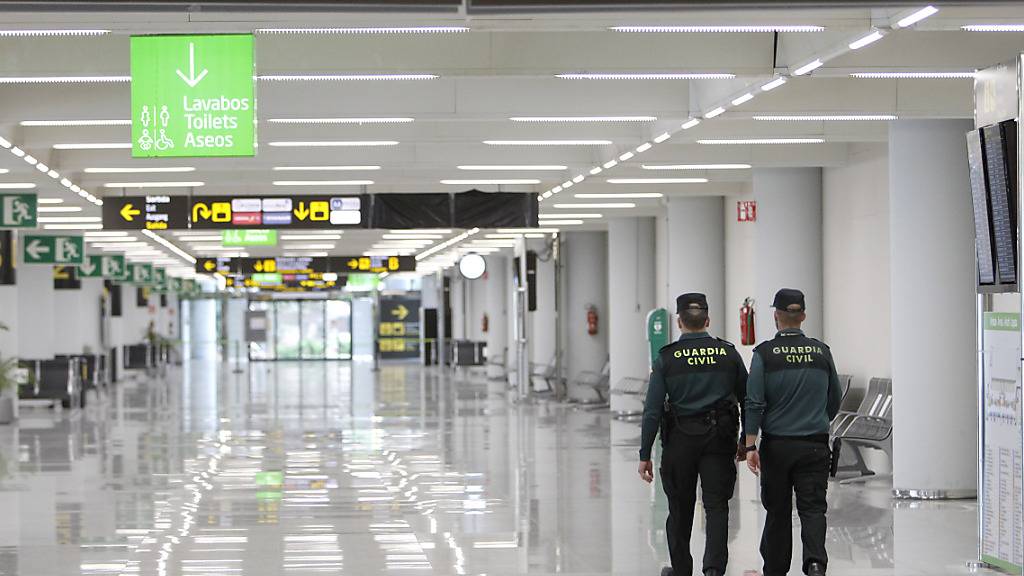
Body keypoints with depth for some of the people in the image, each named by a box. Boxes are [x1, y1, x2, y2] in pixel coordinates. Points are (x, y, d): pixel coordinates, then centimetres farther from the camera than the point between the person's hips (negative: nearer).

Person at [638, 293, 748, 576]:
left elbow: (652, 410, -6)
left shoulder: (667, 358, -4)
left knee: (680, 509, 13)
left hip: (680, 440, 0)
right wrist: (746, 441, 18)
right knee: (716, 506, 1)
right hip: (719, 441, 1)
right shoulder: (729, 354, 1)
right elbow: (748, 401, 6)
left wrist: (645, 455, -2)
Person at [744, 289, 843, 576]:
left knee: (777, 511, 10)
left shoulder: (765, 353, -5)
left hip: (776, 444, -1)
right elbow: (835, 399, 15)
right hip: (815, 444, 1)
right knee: (813, 508, 0)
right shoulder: (821, 351, 4)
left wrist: (750, 446, -10)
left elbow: (754, 403, -11)